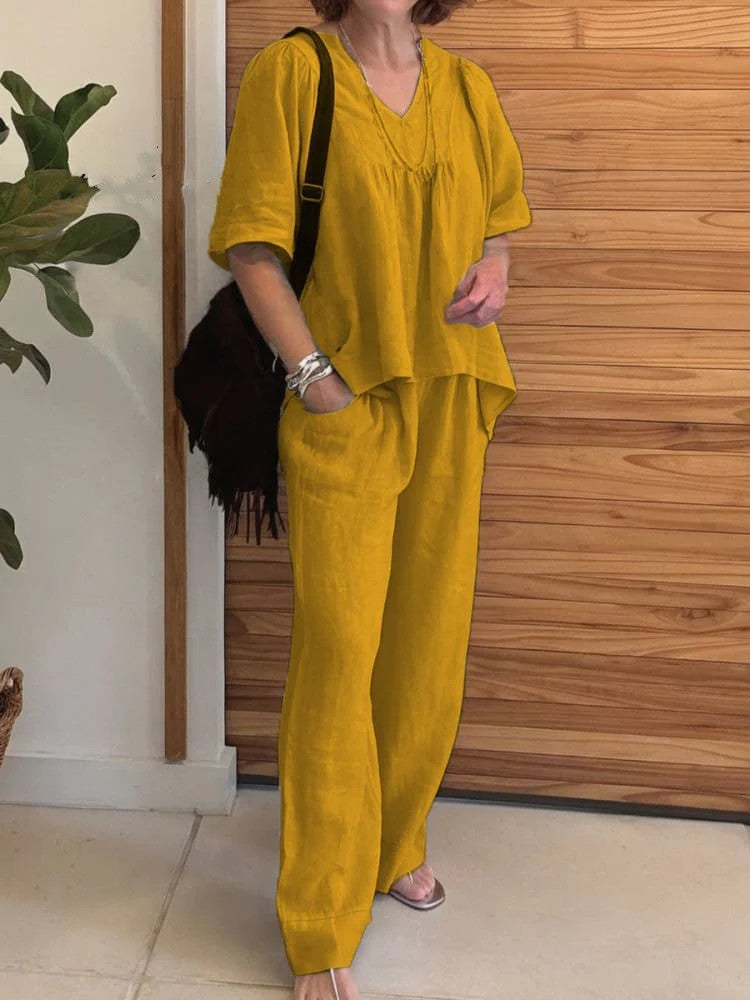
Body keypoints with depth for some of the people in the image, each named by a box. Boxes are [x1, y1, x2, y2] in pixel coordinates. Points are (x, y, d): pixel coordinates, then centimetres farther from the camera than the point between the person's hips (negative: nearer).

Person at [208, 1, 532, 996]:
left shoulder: (466, 86, 9)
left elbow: (500, 212, 22)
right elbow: (252, 245, -8)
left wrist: (493, 269, 0)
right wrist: (314, 374, -14)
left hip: (451, 402, 5)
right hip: (345, 407, -5)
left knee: (430, 638, 13)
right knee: (339, 652, -4)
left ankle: (398, 842, 37)